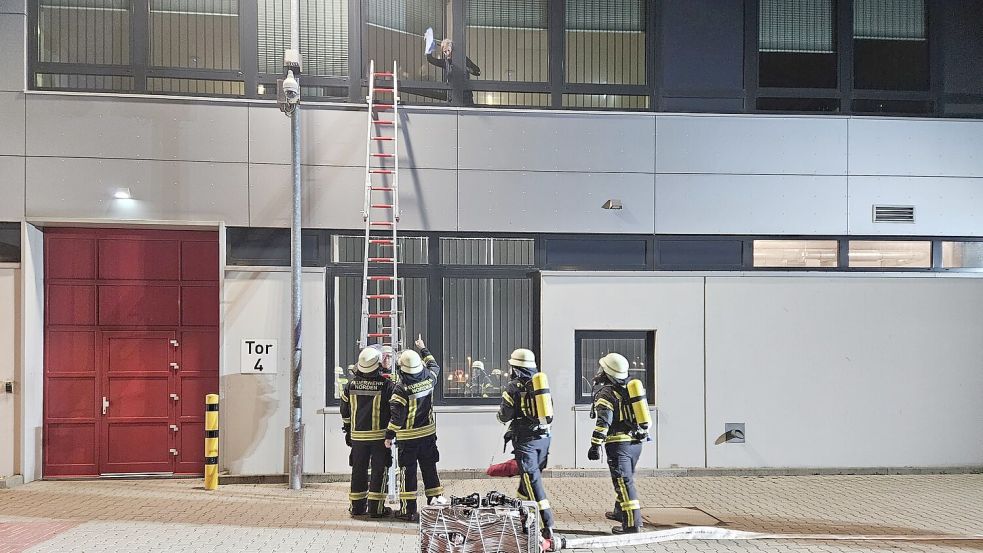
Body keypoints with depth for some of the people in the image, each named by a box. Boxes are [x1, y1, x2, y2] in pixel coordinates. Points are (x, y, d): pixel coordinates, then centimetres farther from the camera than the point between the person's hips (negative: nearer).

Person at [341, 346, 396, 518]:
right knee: (379, 470, 4)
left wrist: (348, 430, 21)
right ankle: (376, 508, 3)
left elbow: (345, 411, 10)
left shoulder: (351, 384, 1)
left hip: (357, 435, 4)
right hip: (379, 435, -4)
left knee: (358, 470, 11)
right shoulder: (386, 385, -11)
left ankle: (357, 506, 17)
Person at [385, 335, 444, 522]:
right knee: (430, 469, 14)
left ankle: (408, 510, 8)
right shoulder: (429, 379, -3)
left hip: (407, 438, -5)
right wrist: (423, 349, 34)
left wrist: (389, 436, -8)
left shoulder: (401, 389, -18)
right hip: (429, 434, 5)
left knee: (408, 472, 4)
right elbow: (434, 365, 21)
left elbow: (396, 416, -17)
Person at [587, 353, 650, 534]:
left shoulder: (606, 393, -10)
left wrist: (595, 445, -19)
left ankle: (632, 522, -11)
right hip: (636, 442, 8)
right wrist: (645, 432, 30)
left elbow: (603, 422, -19)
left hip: (619, 443, -8)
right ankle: (620, 512, 37)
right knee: (626, 479, 22)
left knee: (624, 482, -8)